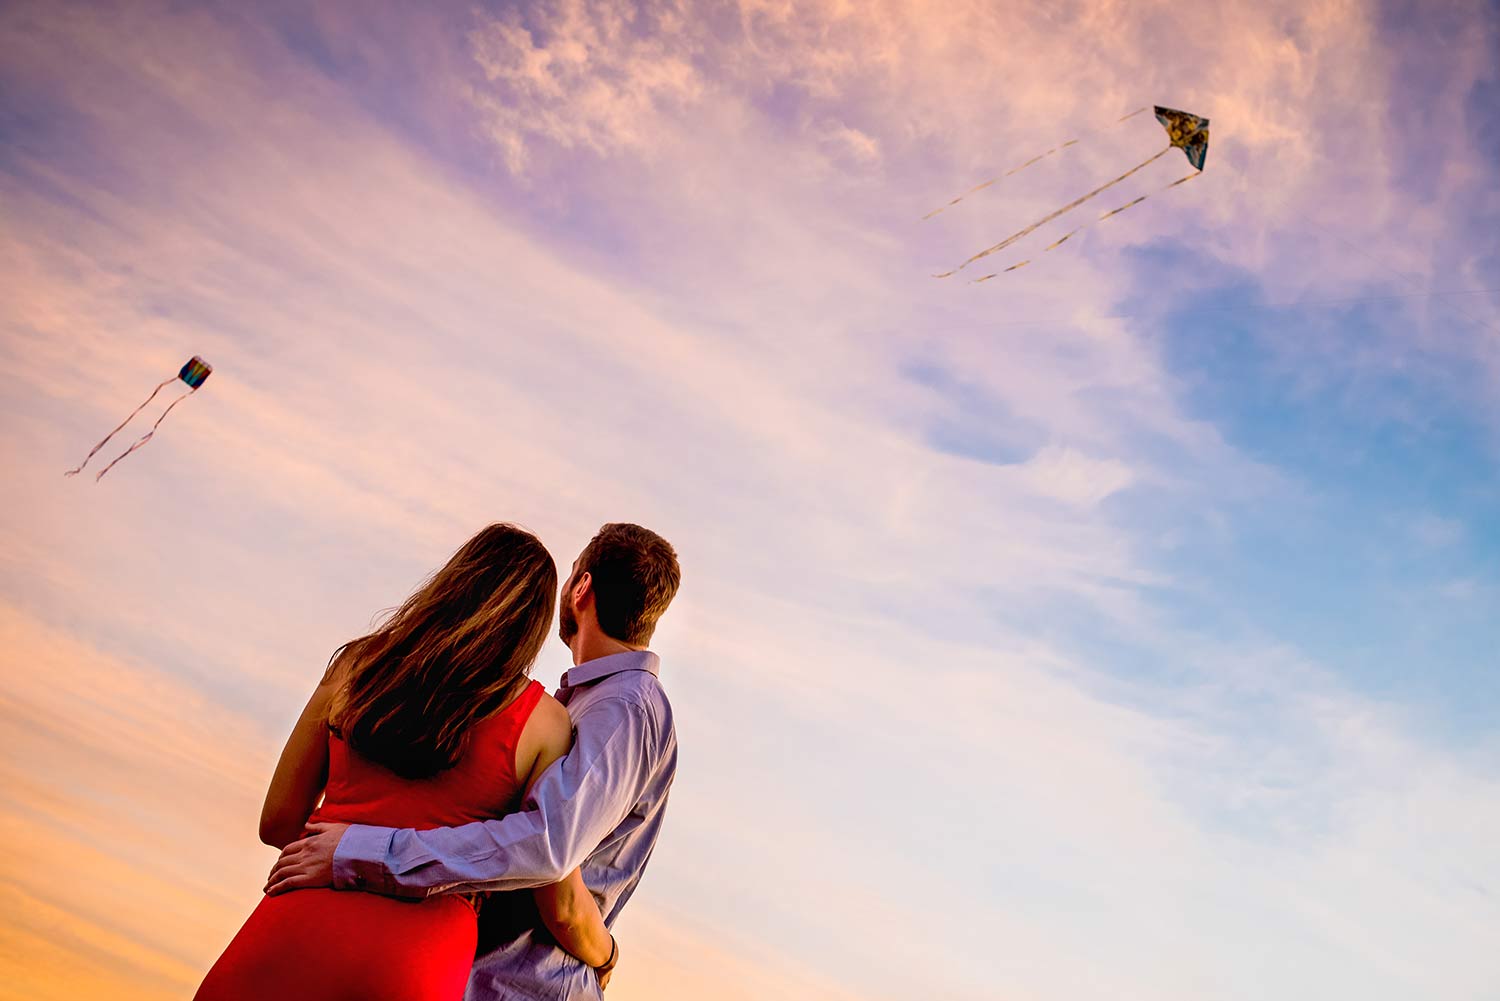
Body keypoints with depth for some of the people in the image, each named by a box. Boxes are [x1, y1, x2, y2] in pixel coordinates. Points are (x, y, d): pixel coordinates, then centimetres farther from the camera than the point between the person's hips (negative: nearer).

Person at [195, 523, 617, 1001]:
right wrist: (604, 957, 21)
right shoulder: (545, 724, -1)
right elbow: (563, 909, -1)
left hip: (299, 934, 2)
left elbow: (278, 823, 14)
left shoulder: (356, 663, 6)